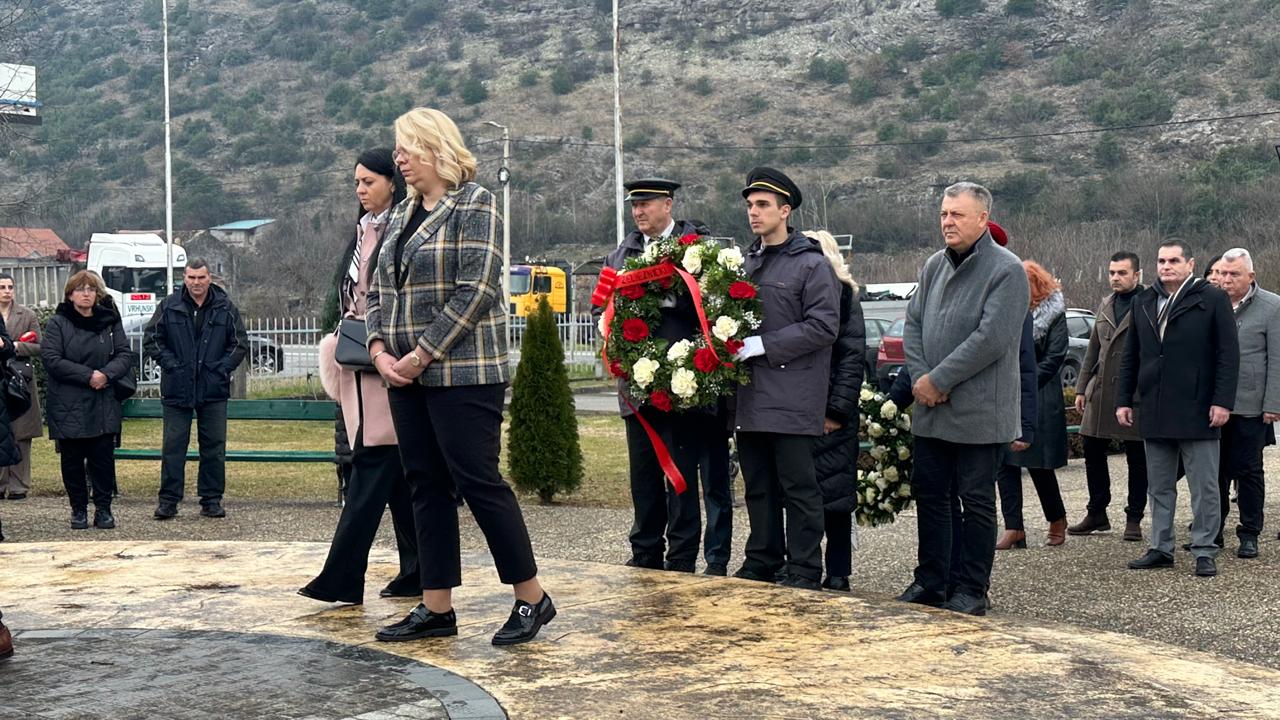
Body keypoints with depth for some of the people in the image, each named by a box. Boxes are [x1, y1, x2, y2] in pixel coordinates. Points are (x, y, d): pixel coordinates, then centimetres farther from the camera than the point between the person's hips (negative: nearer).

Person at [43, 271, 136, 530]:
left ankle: (103, 509, 8)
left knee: (103, 456, 0)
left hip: (103, 405, 2)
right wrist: (88, 376, -16)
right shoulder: (57, 324, -1)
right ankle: (78, 509, 15)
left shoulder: (110, 322, 8)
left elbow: (125, 354, 4)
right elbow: (51, 359, -10)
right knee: (72, 459, 5)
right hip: (68, 406, -2)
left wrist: (106, 374, -15)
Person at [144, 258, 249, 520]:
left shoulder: (225, 308, 4)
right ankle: (168, 500, 8)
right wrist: (171, 365, -5)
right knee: (173, 446, 1)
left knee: (214, 446, 4)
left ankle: (211, 499, 13)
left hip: (214, 390, 1)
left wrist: (222, 369, -4)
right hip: (177, 389, -1)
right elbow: (151, 340, 6)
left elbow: (240, 344, 7)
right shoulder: (169, 307, 2)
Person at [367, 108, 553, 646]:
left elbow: (475, 291, -16)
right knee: (426, 486, 8)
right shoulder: (402, 214, 15)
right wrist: (380, 348, -1)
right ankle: (436, 608, 15)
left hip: (461, 373, -8)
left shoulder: (473, 205, -7)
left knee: (478, 481, -6)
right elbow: (378, 291, 17)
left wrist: (422, 355, -17)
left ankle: (532, 598, 6)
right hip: (406, 375, 8)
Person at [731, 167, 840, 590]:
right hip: (750, 395, 7)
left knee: (798, 487, -2)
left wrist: (764, 345, -15)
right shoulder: (745, 263, 16)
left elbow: (823, 326, -12)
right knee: (758, 487, 13)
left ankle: (804, 573, 4)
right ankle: (762, 564, 23)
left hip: (792, 394, -7)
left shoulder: (812, 264, -5)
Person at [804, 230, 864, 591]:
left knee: (835, 493, 1)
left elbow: (853, 356, -6)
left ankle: (838, 573, 8)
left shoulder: (843, 296, -2)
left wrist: (837, 409, -13)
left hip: (832, 413, -4)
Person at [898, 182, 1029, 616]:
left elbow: (992, 339, -19)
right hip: (931, 410, 7)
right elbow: (913, 324, 12)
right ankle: (931, 582, 24)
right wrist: (920, 377, -5)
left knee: (976, 501, 2)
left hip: (978, 413, -7)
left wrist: (938, 380, -16)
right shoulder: (934, 266, 13)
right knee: (929, 493, 12)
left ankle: (972, 592, 10)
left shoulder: (1005, 270, -11)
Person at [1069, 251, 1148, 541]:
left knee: (1137, 459, 3)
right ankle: (1097, 514, 21)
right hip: (1100, 393, 7)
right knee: (1093, 453, 9)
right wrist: (1081, 388, 16)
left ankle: (1134, 519, 12)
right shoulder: (1105, 306, 15)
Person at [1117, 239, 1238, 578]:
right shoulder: (1143, 303, 13)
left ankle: (1204, 552, 6)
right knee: (1159, 487, 11)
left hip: (1197, 411, -5)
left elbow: (1229, 355, -5)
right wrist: (1124, 400, 11)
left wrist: (1223, 401, -12)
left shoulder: (1213, 300, -3)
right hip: (1155, 413, 5)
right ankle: (1161, 549, 18)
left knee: (1204, 488, 0)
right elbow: (1130, 357, 17)